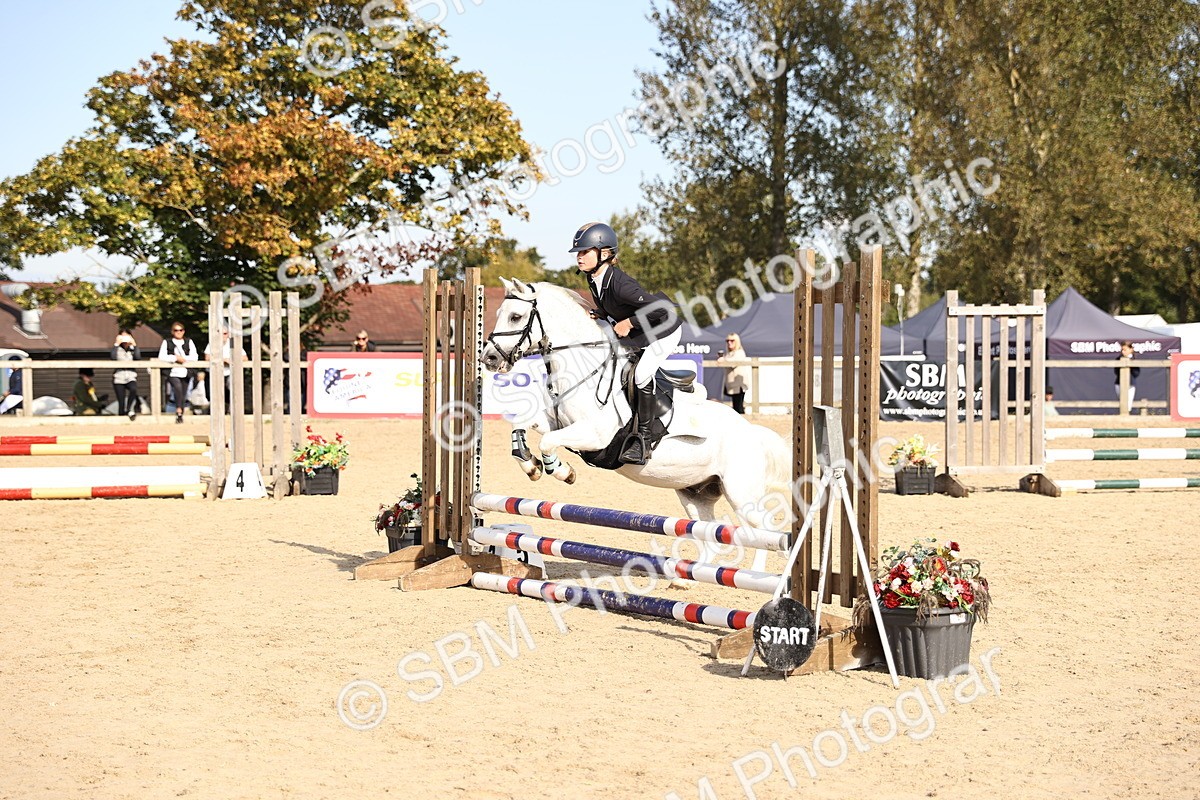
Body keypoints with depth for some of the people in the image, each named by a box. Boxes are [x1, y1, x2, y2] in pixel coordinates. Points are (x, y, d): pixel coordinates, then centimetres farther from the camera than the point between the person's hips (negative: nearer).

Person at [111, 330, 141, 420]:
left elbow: (138, 358, -9)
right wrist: (116, 344, -13)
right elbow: (113, 357, -14)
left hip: (131, 377, 0)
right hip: (119, 377, 0)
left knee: (133, 389, -33)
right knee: (121, 402, -6)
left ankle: (130, 409, -17)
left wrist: (134, 344, -9)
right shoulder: (117, 348, 8)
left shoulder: (132, 349, 11)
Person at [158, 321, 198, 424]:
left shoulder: (189, 342, 14)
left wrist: (183, 358, -8)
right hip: (172, 372, -2)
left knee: (183, 395, -4)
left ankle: (180, 414, 9)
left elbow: (195, 357, 4)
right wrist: (175, 358, -10)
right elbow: (161, 357, -3)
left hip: (185, 373, 2)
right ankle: (179, 411, -26)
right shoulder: (166, 342, 10)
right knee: (177, 386, -29)